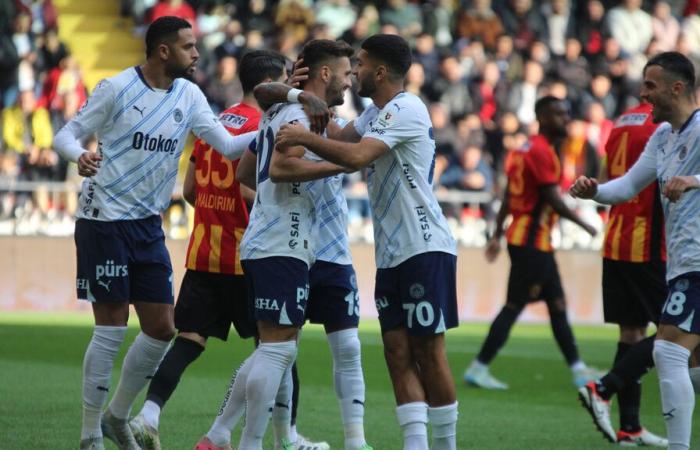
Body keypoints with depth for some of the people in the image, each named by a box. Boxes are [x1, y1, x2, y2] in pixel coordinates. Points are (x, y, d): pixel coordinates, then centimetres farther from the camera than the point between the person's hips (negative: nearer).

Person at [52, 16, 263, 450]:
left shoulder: (188, 95, 5)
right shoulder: (116, 89, -10)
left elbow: (227, 145, 2)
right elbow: (66, 134, -5)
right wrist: (80, 155, -27)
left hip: (149, 226, 6)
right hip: (105, 219, -6)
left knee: (162, 329, 5)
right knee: (111, 329, -6)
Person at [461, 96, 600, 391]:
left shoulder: (525, 150, 16)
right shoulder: (541, 151, -14)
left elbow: (508, 197, 18)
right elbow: (554, 200, -19)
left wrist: (498, 235, 19)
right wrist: (583, 224, -9)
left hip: (537, 244, 10)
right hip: (532, 242, -10)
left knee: (557, 305, 11)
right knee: (514, 306, -6)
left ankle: (578, 371, 15)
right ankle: (478, 368, -3)